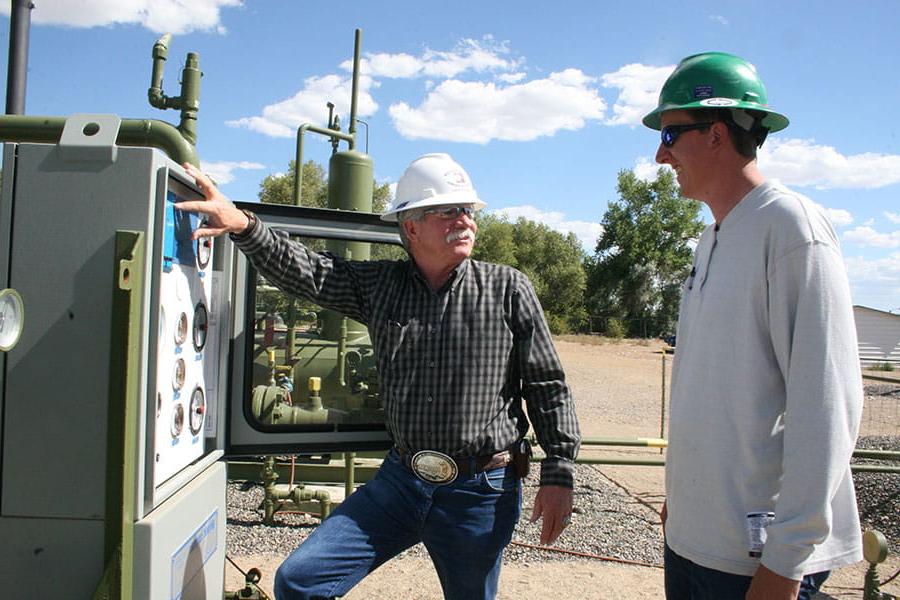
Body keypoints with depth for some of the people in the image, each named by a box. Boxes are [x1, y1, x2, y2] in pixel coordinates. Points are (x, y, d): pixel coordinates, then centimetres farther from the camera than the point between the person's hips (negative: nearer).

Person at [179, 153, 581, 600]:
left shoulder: (508, 289, -4)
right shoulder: (379, 285, 4)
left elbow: (548, 387, -3)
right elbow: (302, 271, -3)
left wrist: (558, 476, -5)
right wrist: (244, 226, -20)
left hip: (482, 492, -2)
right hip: (400, 480, 3)